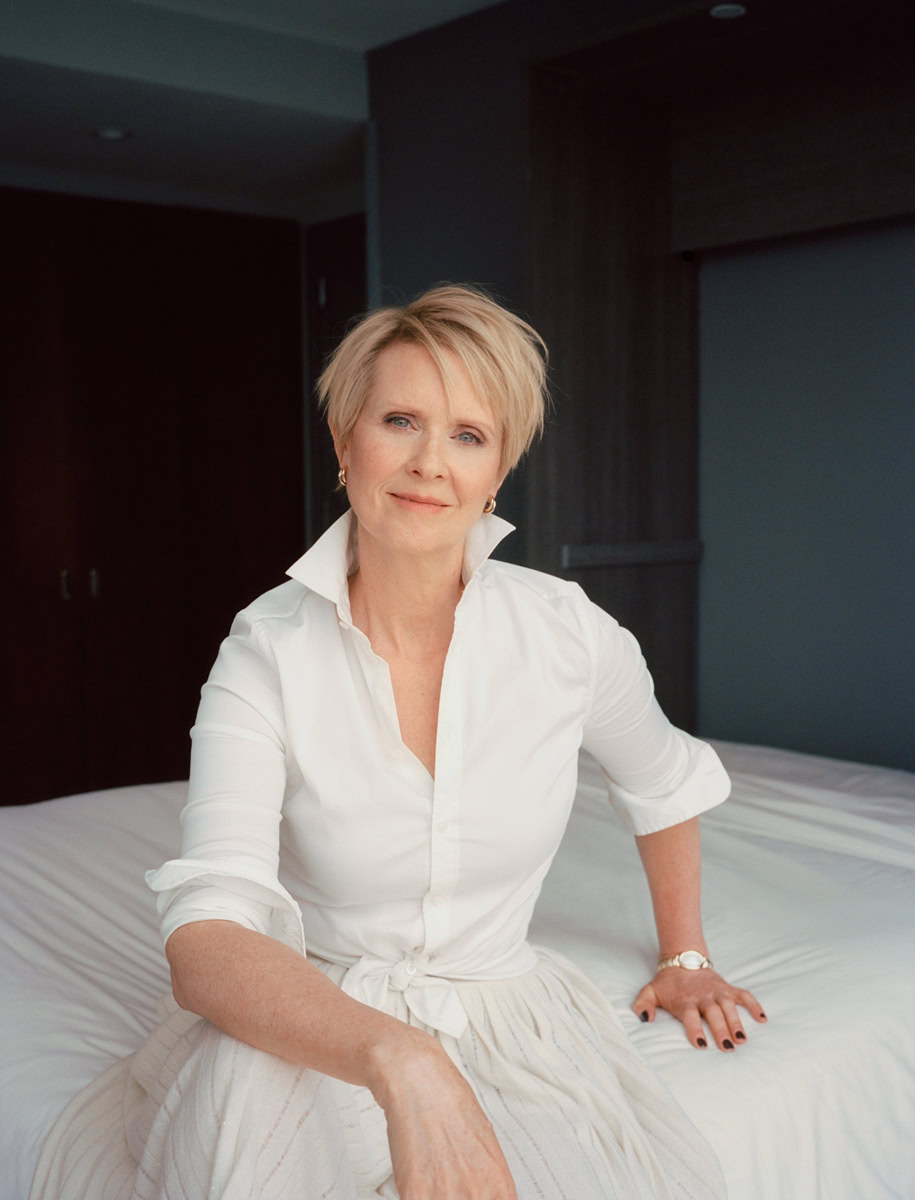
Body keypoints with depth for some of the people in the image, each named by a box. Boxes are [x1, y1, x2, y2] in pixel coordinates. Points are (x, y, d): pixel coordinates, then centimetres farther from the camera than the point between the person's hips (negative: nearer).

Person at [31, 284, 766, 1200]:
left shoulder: (568, 634, -9)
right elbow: (204, 937, -26)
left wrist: (684, 956, 23)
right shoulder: (267, 651, -14)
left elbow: (664, 787, 14)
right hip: (314, 1026, -1)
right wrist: (396, 1057, -42)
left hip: (503, 1018, 2)